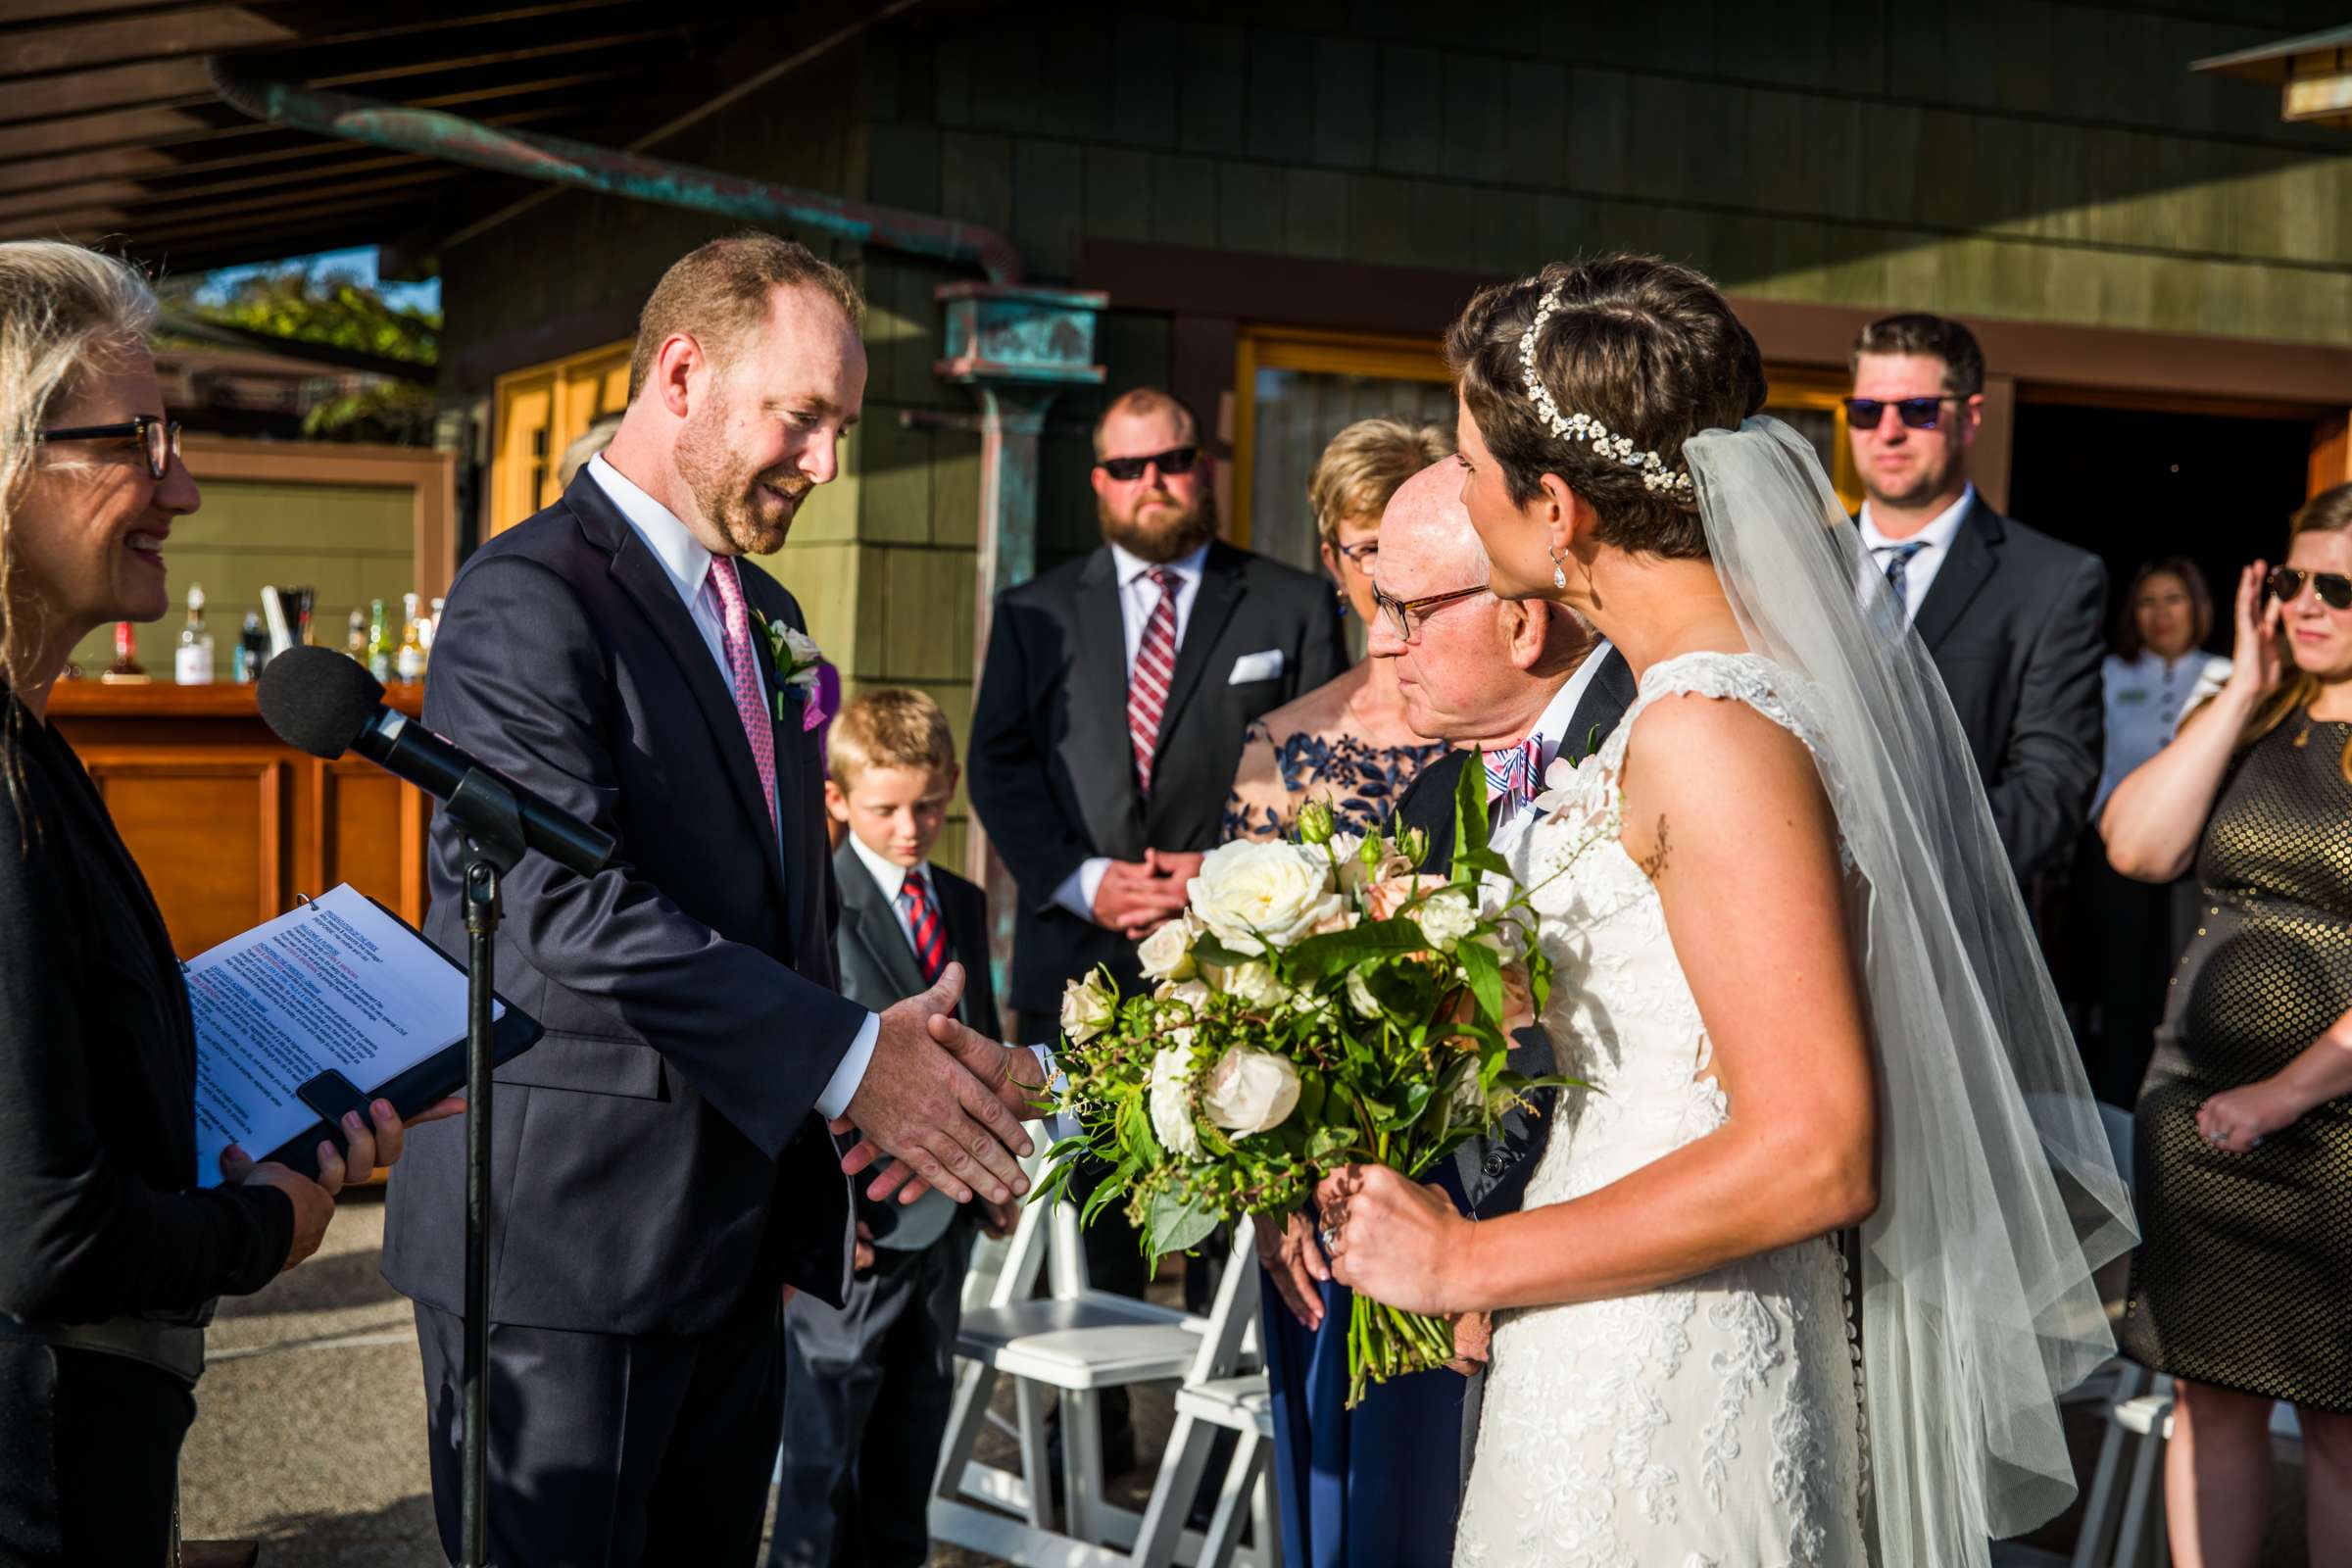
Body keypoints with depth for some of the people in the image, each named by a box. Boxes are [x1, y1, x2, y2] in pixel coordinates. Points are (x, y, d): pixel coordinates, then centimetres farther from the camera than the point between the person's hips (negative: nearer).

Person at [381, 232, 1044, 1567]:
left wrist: (826, 1151, 9)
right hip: (567, 1243, -8)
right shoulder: (528, 601, -12)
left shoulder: (766, 617, 17)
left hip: (734, 1241, 8)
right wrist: (848, 1059, -23)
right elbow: (565, 906, -24)